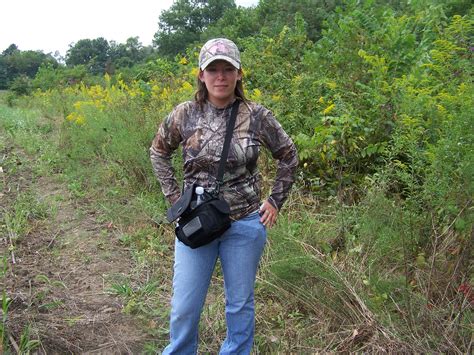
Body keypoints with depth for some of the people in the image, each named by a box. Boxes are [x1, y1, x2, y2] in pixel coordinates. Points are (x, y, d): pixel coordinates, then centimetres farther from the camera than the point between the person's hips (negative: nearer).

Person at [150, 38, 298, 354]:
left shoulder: (257, 116, -8)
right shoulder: (184, 115, -6)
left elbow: (289, 156, 6)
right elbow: (159, 152, 11)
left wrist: (276, 202, 3)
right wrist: (174, 198, 4)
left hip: (245, 224, 0)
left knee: (240, 304, 15)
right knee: (184, 308, 9)